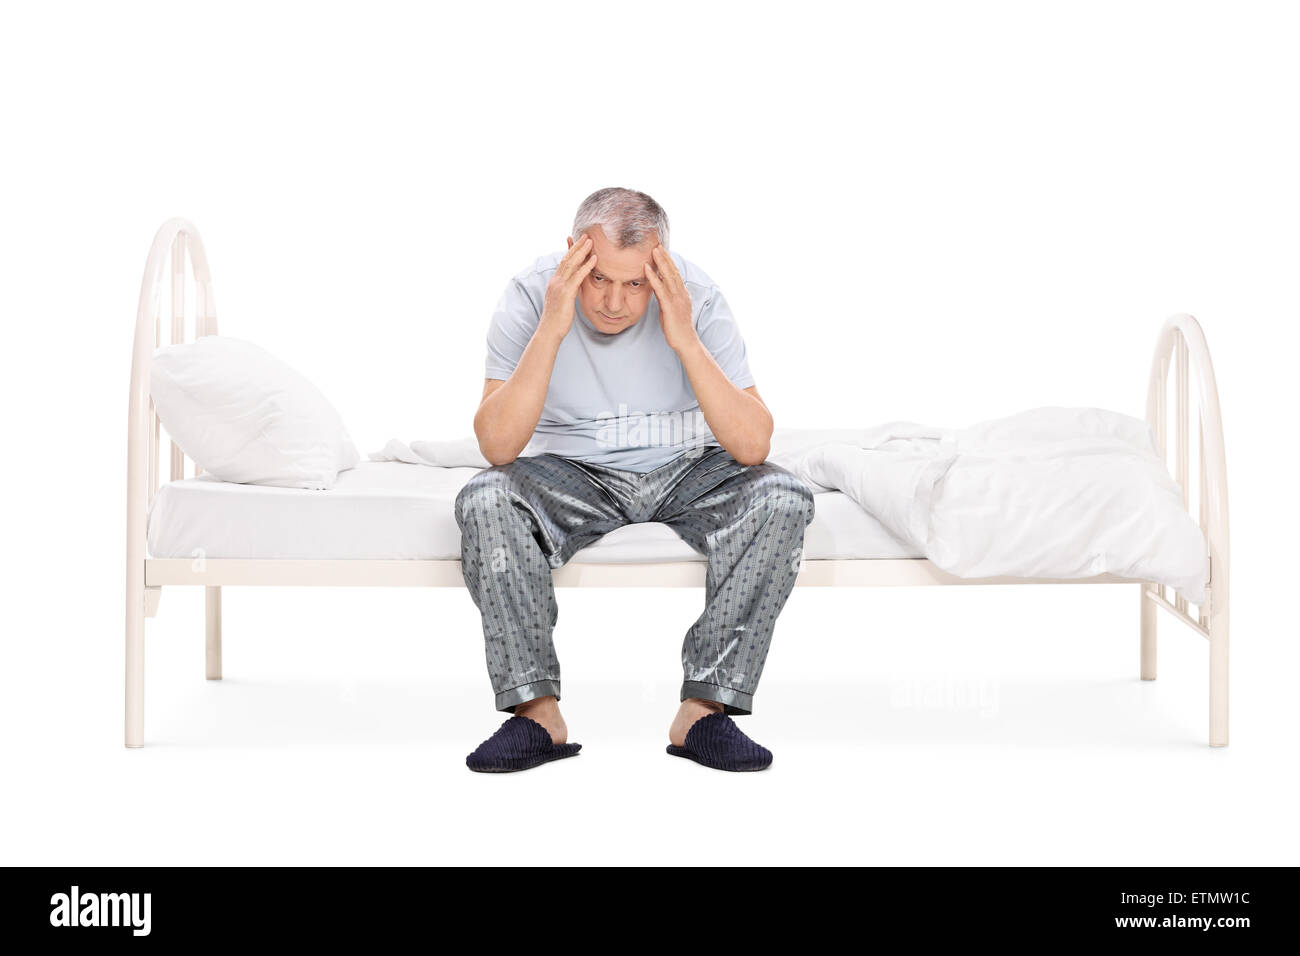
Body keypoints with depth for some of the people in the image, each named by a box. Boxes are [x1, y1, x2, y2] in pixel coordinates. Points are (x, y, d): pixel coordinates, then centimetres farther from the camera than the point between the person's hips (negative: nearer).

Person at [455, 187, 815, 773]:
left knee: (782, 499, -28)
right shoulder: (529, 297, -16)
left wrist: (684, 340, -32)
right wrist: (551, 330, -34)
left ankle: (705, 710, -21)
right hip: (572, 474, 0)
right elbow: (497, 446, -26)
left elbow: (753, 446, -23)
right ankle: (536, 713, -20)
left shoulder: (695, 297, -16)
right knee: (484, 501, -31)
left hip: (684, 471, 1)